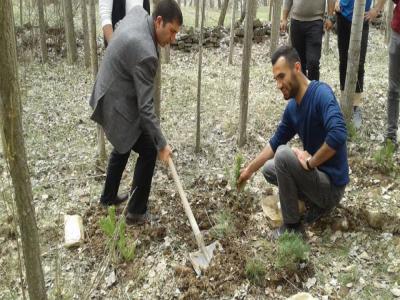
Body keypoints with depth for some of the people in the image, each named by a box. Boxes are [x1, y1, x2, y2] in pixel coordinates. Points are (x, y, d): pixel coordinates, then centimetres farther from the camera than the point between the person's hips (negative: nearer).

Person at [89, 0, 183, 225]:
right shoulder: (145, 53, -31)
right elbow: (145, 107, -29)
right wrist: (162, 143, -23)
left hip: (109, 99, 10)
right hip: (118, 107, -10)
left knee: (124, 147, 26)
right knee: (149, 151, -1)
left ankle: (109, 197, 43)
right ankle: (136, 211, 10)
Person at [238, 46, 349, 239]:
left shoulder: (321, 93, -23)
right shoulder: (292, 107, 2)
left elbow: (338, 135, -39)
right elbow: (274, 143, 15)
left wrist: (310, 162, -25)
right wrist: (250, 169, 17)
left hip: (332, 185, -9)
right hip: (318, 173, 9)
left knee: (283, 154, -24)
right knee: (268, 169, 18)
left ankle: (293, 227, -9)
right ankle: (317, 204, 9)